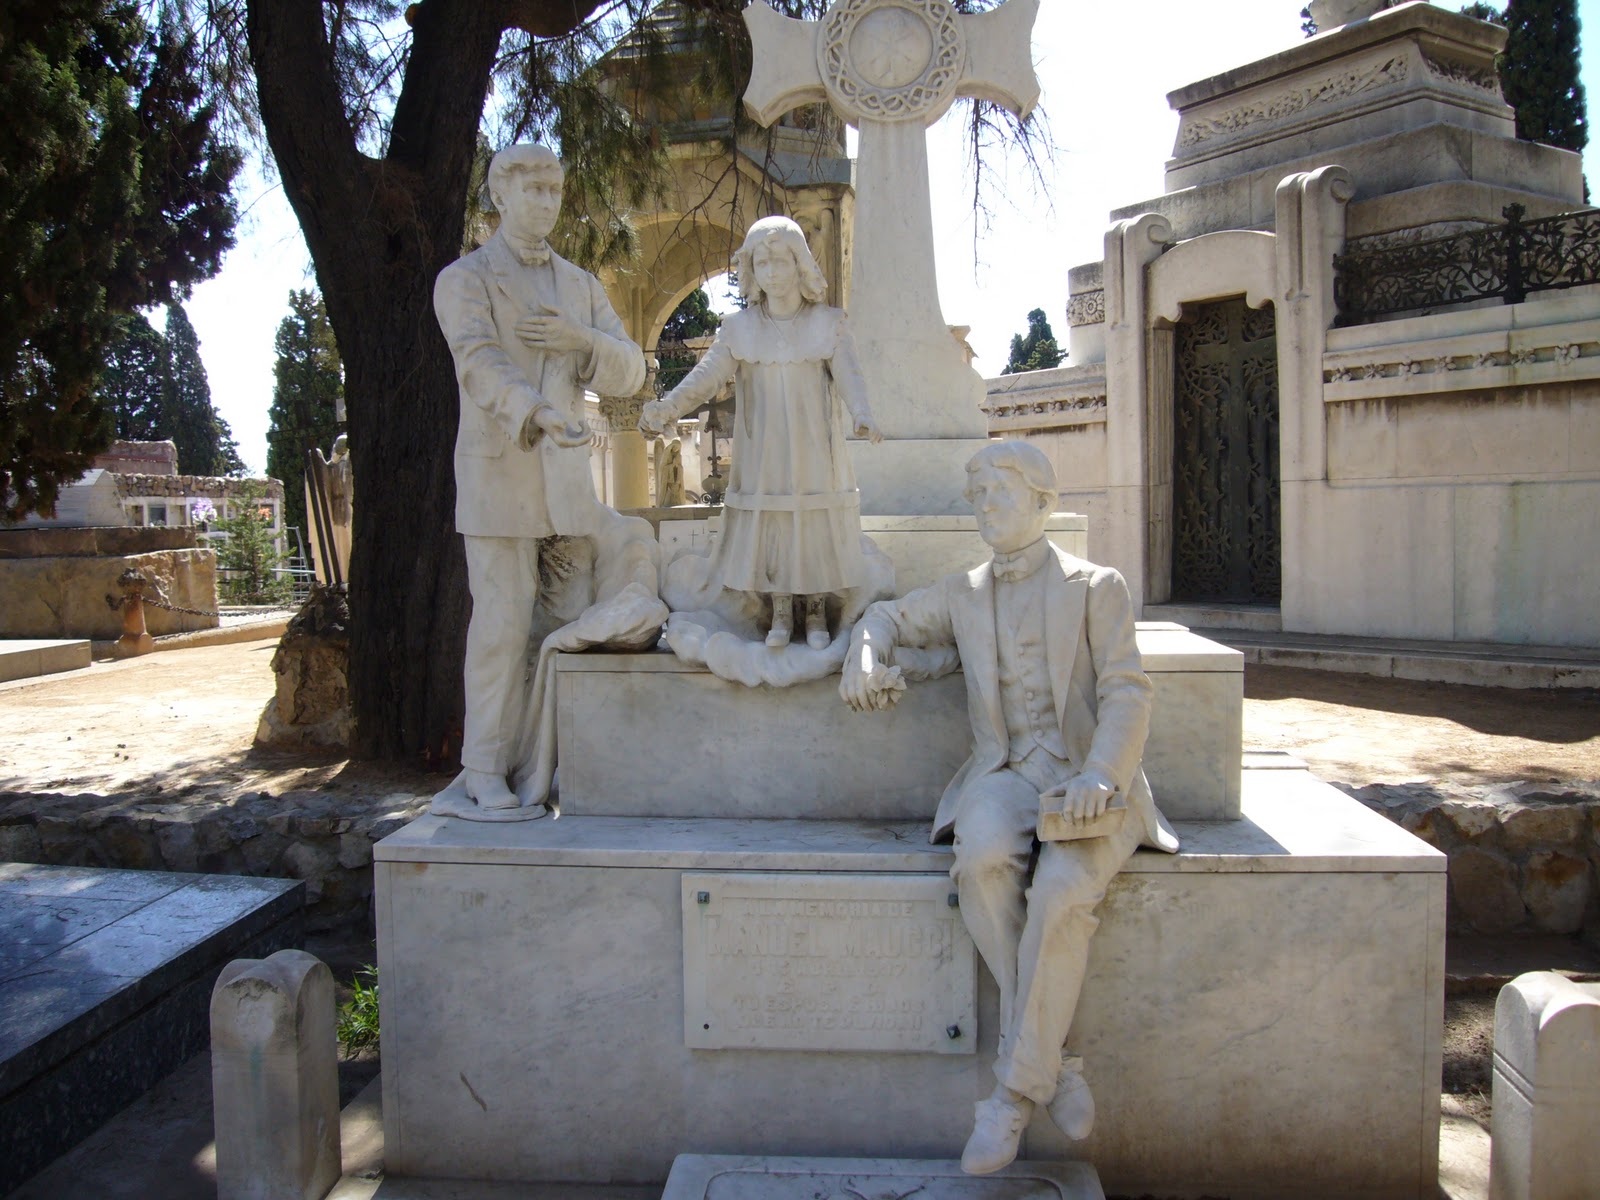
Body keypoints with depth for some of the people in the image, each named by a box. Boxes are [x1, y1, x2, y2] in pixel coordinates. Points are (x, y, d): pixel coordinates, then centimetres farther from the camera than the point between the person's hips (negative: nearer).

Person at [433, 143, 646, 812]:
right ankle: (485, 768, 0)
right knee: (502, 621, -8)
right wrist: (536, 412, -34)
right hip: (498, 472, -4)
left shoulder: (582, 286, 20)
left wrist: (584, 340, -8)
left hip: (567, 474, 5)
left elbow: (630, 374, 13)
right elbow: (480, 363, -15)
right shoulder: (464, 279, 4)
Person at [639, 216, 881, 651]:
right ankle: (781, 616, 17)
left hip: (814, 451, -1)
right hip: (764, 452, 1)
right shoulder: (739, 328, 4)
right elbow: (706, 375, -5)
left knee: (817, 529, 2)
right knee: (768, 529, 3)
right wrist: (665, 408, -22)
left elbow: (848, 375, -10)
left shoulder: (828, 322, 2)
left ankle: (816, 615, 16)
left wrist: (861, 415, -30)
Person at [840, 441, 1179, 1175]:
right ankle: (1052, 1061, -19)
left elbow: (1126, 693, -2)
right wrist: (866, 653, 5)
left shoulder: (1096, 587, 7)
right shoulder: (964, 594, 19)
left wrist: (1099, 776, -21)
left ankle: (1017, 1090, -19)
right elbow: (892, 616, 31)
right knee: (982, 860, -33)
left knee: (1061, 889, -33)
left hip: (1089, 784, -2)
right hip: (1005, 777, 3)